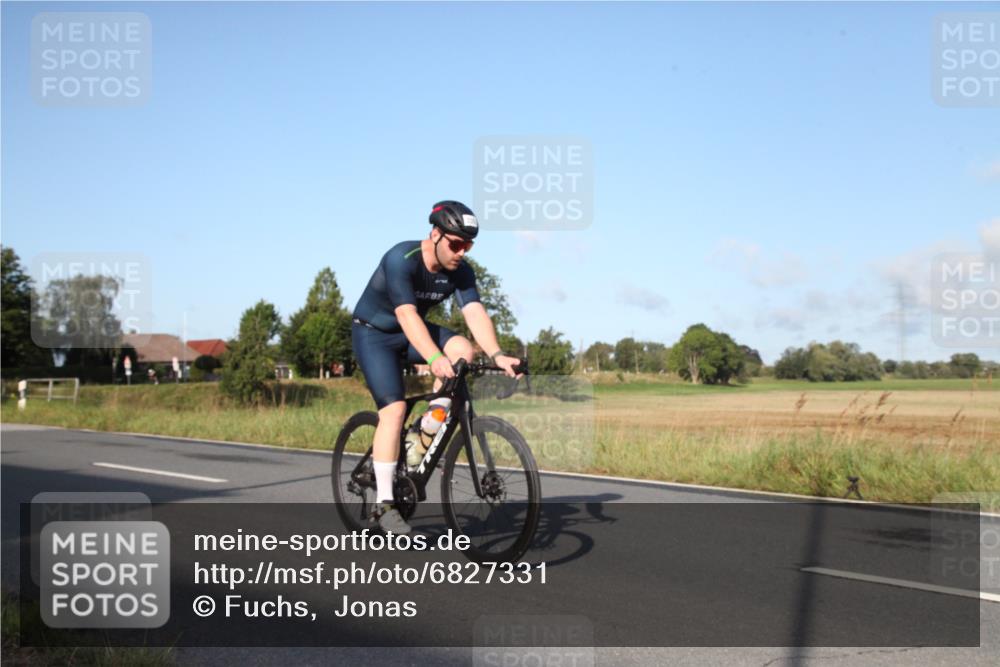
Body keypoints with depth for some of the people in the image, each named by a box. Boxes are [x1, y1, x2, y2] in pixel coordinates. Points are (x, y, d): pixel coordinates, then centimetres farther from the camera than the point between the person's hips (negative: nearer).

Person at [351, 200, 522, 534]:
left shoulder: (461, 271, -12)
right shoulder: (400, 259, -29)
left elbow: (475, 313, -23)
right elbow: (407, 315, -39)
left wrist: (497, 355, -40)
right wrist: (434, 359, -53)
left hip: (412, 332, 5)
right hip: (374, 333, -5)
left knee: (463, 350, -23)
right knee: (394, 408, -21)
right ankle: (384, 503, -13)